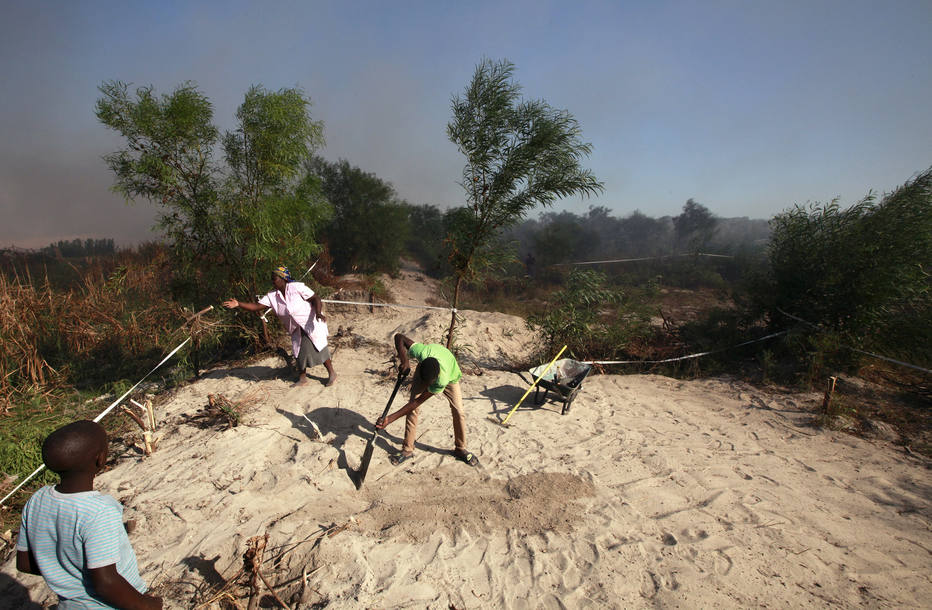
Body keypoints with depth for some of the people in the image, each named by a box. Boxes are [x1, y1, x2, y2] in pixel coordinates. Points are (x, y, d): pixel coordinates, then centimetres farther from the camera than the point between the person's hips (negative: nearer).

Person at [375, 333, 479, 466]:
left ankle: (460, 449, 16)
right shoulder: (421, 352, -44)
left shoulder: (443, 380, -45)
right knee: (413, 409, -9)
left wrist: (390, 418, -37)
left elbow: (417, 402, -37)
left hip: (450, 375, -2)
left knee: (458, 412, -7)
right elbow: (399, 337, -29)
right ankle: (407, 450, 6)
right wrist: (405, 361, -44)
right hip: (424, 366, 2)